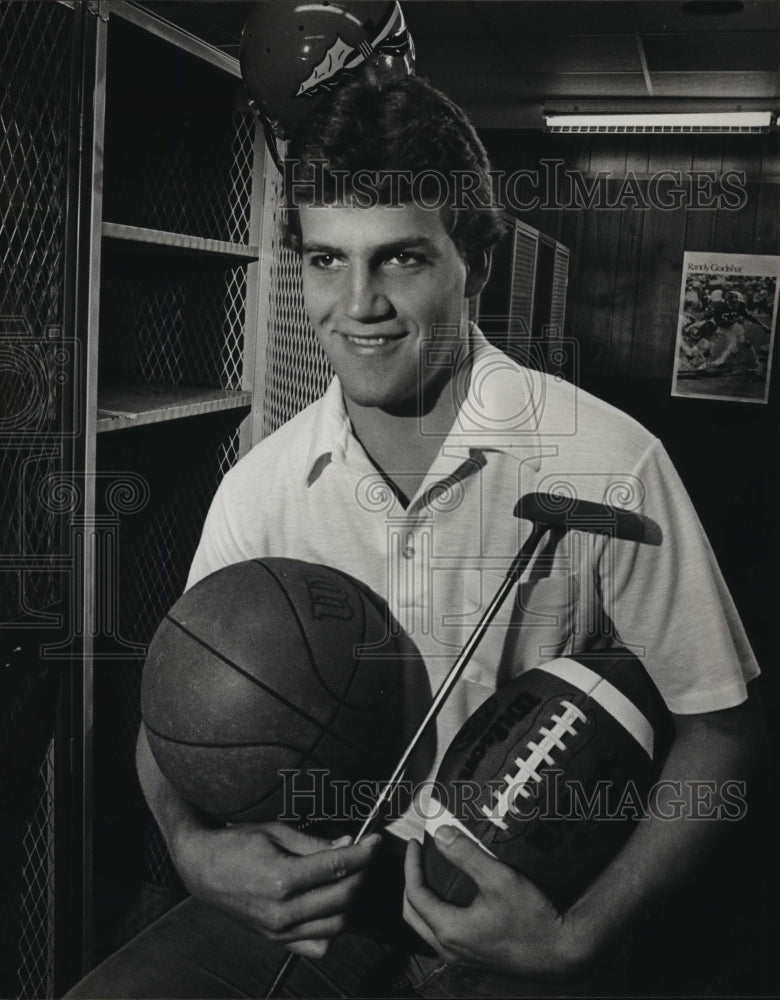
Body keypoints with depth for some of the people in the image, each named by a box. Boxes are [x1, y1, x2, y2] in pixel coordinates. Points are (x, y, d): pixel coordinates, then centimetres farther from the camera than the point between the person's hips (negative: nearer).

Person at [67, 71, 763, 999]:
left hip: (515, 898, -1)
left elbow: (717, 722, -7)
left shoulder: (609, 464, -15)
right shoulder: (257, 486, -4)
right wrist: (194, 843, -15)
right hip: (313, 880, 2)